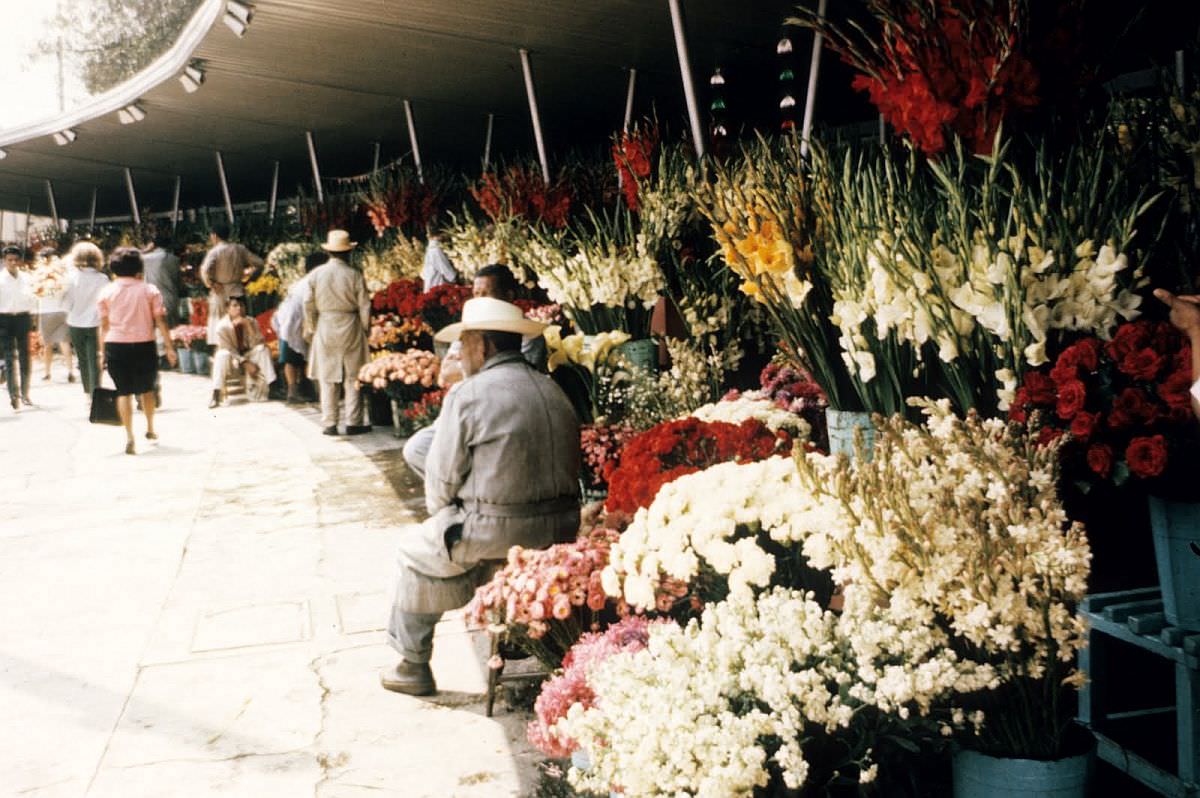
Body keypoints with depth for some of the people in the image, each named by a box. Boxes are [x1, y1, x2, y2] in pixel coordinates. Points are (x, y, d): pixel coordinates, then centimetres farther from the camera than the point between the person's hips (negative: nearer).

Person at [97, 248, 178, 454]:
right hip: (144, 345, 0)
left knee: (123, 391, 2)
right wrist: (169, 347, -1)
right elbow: (160, 320, -4)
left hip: (116, 346, 0)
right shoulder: (149, 290, 0)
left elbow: (104, 325, 2)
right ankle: (150, 429, 30)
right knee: (147, 388, 18)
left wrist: (102, 353, 6)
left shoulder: (106, 292, 2)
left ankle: (129, 438, -6)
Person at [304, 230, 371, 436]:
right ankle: (353, 423, 8)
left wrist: (313, 328, 12)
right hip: (350, 328, -1)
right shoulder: (354, 275, -8)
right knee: (353, 378, 6)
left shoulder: (316, 274, -3)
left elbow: (309, 305, -1)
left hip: (325, 329, 1)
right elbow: (364, 306, -5)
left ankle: (329, 423, 8)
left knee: (327, 379, 7)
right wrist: (365, 330, 8)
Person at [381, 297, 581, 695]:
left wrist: (441, 514, 13)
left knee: (417, 550, 20)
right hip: (560, 530, 7)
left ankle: (413, 665, 30)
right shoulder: (554, 391, 8)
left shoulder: (468, 395, -12)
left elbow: (442, 478, -9)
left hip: (496, 535, -6)